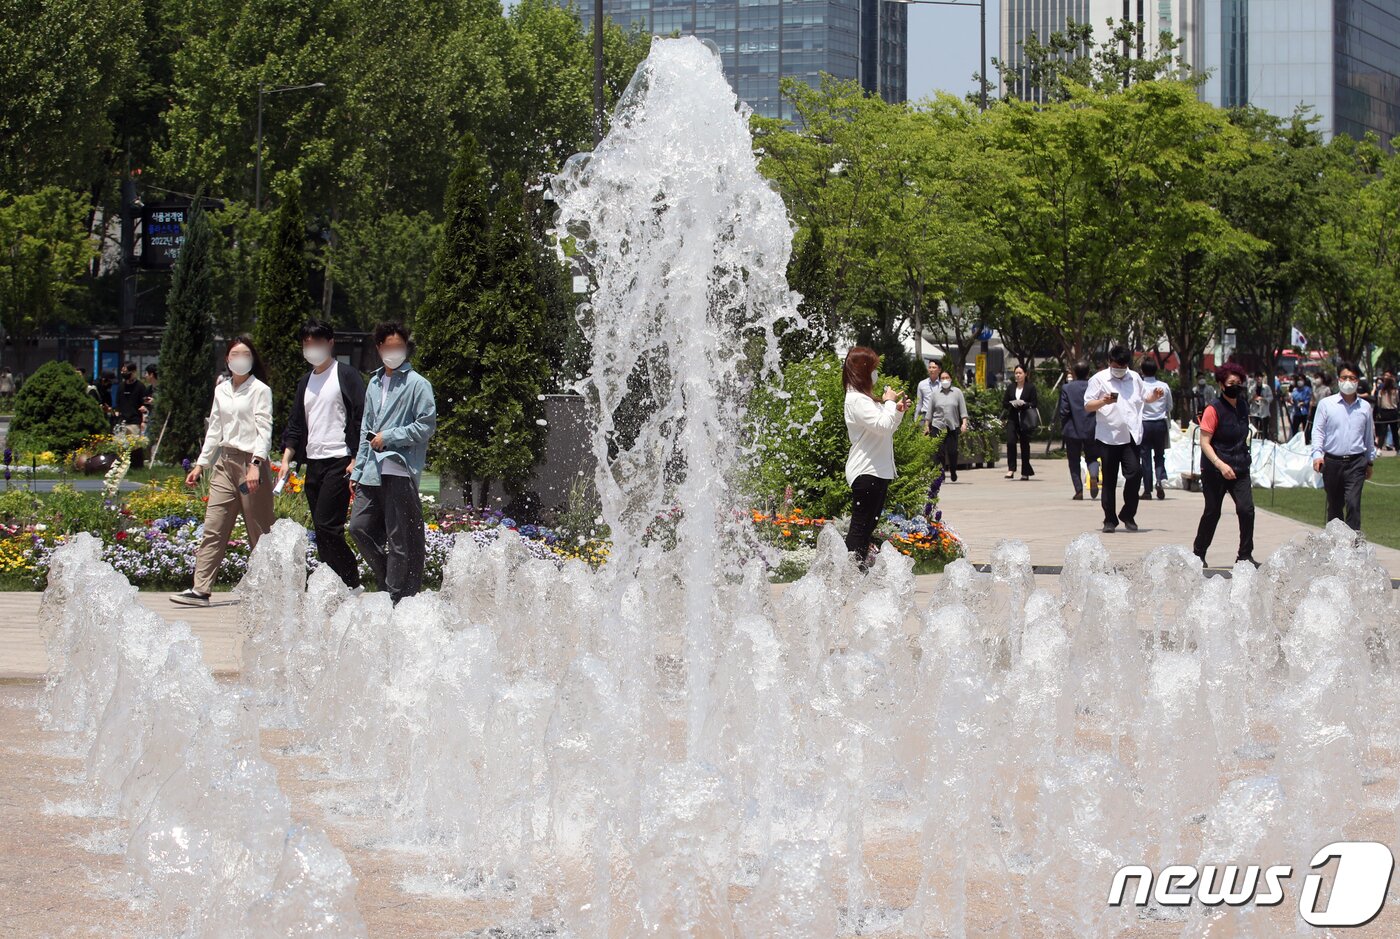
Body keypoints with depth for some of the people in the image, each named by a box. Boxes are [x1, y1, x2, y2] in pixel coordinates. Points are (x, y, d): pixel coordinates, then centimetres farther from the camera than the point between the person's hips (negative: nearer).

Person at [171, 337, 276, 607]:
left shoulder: (260, 390, -2)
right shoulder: (221, 390, 15)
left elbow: (264, 430, -10)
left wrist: (256, 464, -23)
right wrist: (200, 464, 16)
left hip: (250, 462, -5)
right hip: (224, 463, 5)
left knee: (259, 531, 0)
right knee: (213, 529, -4)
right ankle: (201, 589, -9)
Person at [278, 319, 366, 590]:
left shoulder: (346, 376, -2)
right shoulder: (306, 382, 19)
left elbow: (361, 419, -8)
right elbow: (296, 425, 20)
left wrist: (356, 460, -15)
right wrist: (287, 459, 8)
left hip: (339, 461, -7)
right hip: (313, 463, 7)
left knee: (326, 525, -16)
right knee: (322, 529, 4)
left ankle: (351, 583, -9)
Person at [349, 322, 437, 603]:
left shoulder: (417, 384, -2)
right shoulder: (375, 383, 19)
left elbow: (426, 426, -9)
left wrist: (388, 437, -9)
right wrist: (357, 471, 18)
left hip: (400, 471, -7)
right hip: (373, 473, 7)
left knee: (401, 539, -4)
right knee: (360, 527, 3)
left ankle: (400, 598, 1)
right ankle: (387, 579, 18)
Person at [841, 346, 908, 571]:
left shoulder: (866, 398, 17)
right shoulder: (856, 400, -15)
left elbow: (886, 430, 23)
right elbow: (882, 425, -25)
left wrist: (898, 411, 9)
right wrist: (890, 403, -10)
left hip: (879, 471, 11)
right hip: (866, 472, -11)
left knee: (868, 525, 13)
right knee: (860, 524, -9)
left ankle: (862, 570, 17)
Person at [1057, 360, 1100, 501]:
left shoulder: (1066, 388, -7)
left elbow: (1063, 411, -8)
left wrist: (1063, 426, 8)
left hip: (1072, 430, -1)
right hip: (1091, 430, 1)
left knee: (1074, 462, 9)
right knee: (1091, 457, 15)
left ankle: (1079, 491, 4)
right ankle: (1094, 476, -15)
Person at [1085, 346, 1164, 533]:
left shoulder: (1135, 378, 14)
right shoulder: (1099, 379, 2)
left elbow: (1144, 398, 28)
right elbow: (1087, 406, -2)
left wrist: (1154, 397, 7)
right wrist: (1103, 402, -20)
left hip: (1132, 437, 2)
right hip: (1108, 438, -2)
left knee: (1134, 473, -10)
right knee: (1109, 480, 2)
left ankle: (1128, 515, 6)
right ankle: (1110, 519, 10)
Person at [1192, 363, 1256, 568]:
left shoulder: (1243, 407, 9)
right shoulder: (1214, 410, -11)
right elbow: (1204, 442, -15)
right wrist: (1220, 465, -26)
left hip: (1239, 469, 5)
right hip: (1215, 471, -5)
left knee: (1246, 509, -10)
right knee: (1212, 513, 4)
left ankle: (1245, 555, -2)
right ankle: (1198, 554, 22)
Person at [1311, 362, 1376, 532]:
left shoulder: (1365, 407, 7)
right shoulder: (1326, 404, 2)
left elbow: (1369, 436, 16)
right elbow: (1318, 431, 1)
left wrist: (1370, 461, 19)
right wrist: (1317, 454, -13)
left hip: (1356, 462, 0)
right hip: (1332, 462, 0)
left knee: (1353, 503, -14)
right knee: (1334, 505, 10)